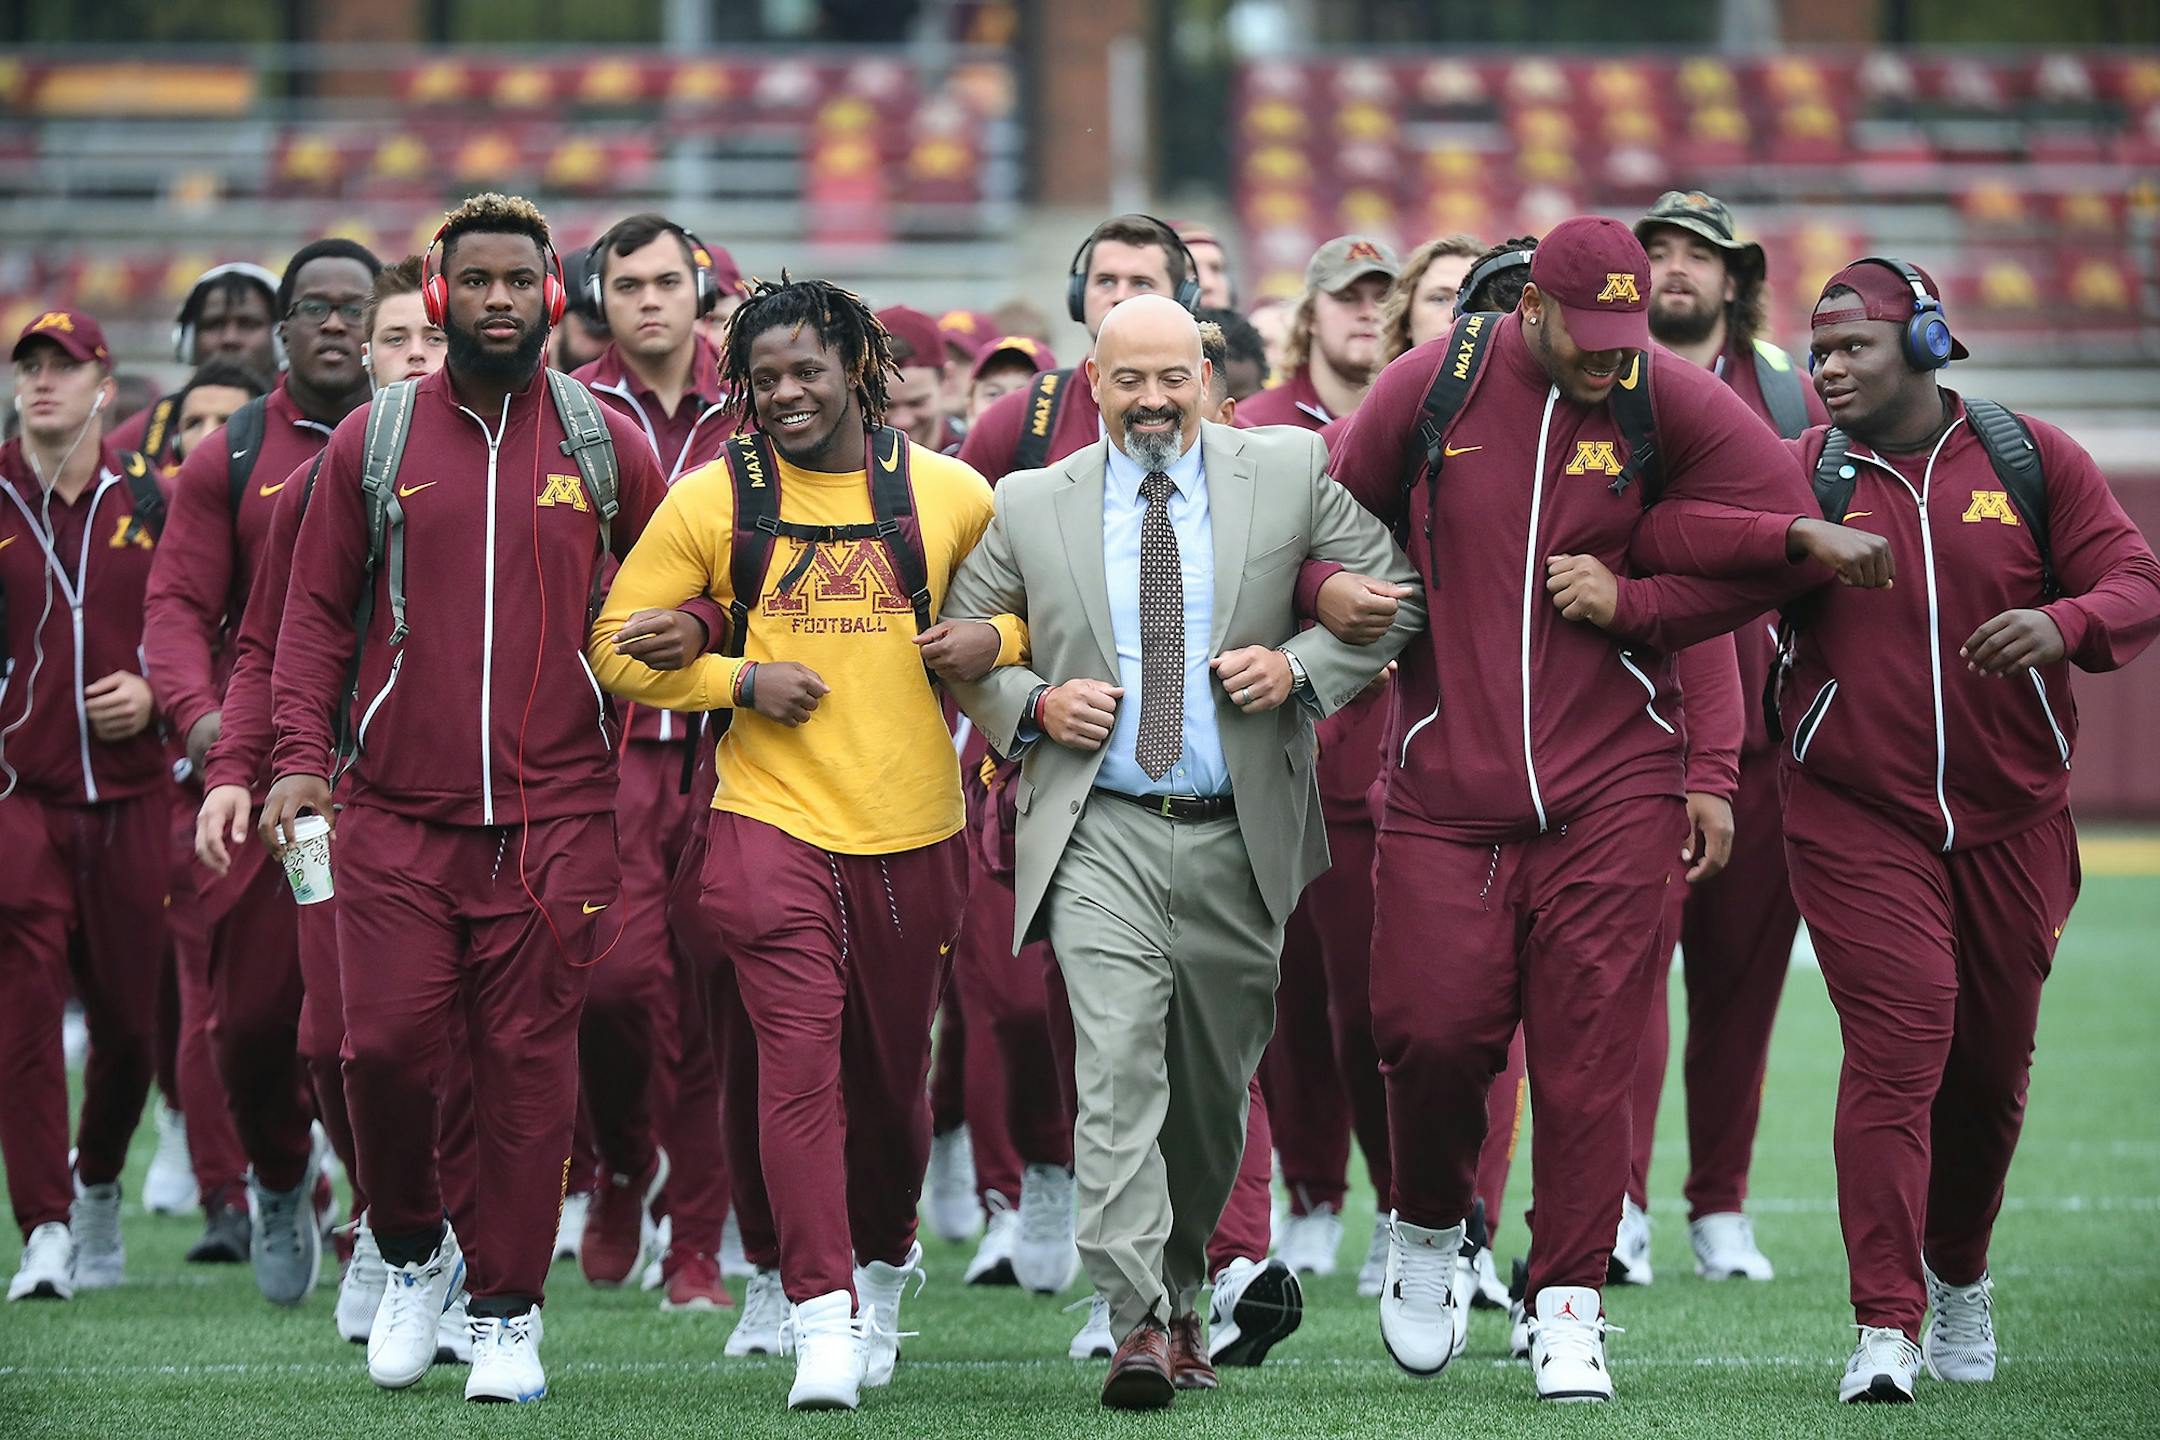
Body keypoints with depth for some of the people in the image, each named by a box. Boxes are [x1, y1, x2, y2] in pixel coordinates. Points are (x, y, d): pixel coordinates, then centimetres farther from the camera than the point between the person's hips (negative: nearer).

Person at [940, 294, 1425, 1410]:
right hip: (1101, 834, -1)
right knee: (1118, 1068, -17)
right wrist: (1034, 702, -6)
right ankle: (1139, 1324, -23)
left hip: (1235, 836, 2)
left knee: (1212, 1088, 12)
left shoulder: (1289, 475, 4)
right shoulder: (1031, 505, 5)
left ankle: (1180, 1291, 31)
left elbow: (1397, 598, 7)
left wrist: (1303, 665, -9)